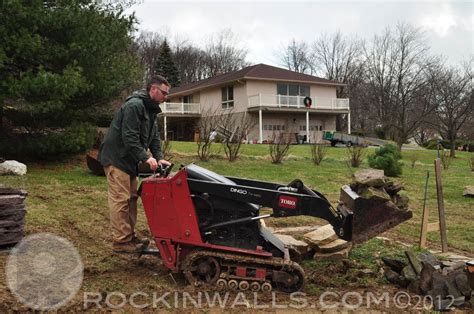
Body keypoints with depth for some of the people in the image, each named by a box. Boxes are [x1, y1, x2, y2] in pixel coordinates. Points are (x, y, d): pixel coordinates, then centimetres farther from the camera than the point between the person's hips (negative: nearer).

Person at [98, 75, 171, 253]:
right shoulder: (134, 105, -19)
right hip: (116, 158, -10)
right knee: (120, 200, -8)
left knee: (131, 198, 13)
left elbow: (154, 136, 13)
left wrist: (159, 158, 1)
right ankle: (120, 242, -2)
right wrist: (145, 157, -26)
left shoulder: (150, 110, 14)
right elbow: (129, 137, -25)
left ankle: (129, 236, 22)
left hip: (129, 160, 10)